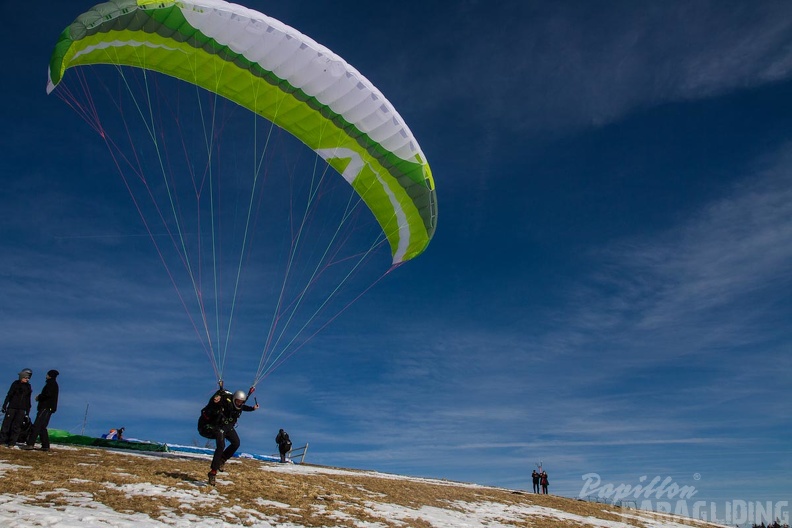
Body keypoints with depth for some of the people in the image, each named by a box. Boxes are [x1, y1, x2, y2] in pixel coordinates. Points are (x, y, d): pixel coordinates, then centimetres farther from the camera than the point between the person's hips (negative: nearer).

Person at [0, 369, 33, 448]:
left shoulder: (28, 387, 13)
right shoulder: (16, 384, 4)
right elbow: (9, 395, 2)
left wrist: (27, 412, 14)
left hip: (21, 409, 2)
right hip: (12, 407, -2)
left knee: (16, 426, -2)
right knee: (7, 423, -4)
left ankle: (12, 442, -1)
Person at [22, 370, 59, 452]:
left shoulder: (51, 383, -6)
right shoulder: (52, 384, 24)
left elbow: (48, 394, -19)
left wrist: (39, 397, -5)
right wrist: (39, 397, 8)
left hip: (46, 408, -10)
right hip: (47, 407, 10)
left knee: (36, 425, -16)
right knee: (42, 428, 10)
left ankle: (30, 444, -22)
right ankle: (45, 446, 9)